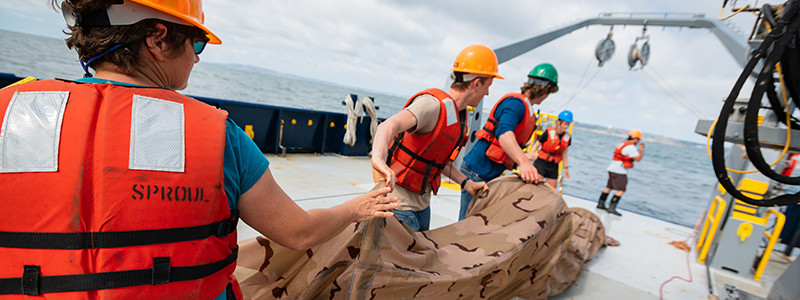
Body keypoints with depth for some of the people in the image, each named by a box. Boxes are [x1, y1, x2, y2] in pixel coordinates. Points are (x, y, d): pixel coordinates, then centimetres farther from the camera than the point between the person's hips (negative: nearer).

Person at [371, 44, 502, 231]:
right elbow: (389, 126, -39)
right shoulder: (433, 104, -22)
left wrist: (466, 183, 8)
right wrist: (379, 158, -58)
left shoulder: (460, 114, 7)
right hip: (400, 201, -9)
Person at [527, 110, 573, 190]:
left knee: (552, 189, 8)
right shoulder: (548, 133, -14)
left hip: (553, 165, 5)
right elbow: (536, 146, -8)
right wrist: (530, 156, -14)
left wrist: (566, 167, 14)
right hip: (541, 162, -5)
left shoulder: (567, 138, 1)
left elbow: (564, 152, 12)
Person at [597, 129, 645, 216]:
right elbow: (638, 159, -15)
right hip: (619, 171, -10)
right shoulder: (631, 147, -15)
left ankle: (600, 204, 20)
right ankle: (611, 208, -9)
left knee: (609, 188, 15)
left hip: (612, 169, 10)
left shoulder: (622, 143, 14)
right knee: (621, 191, -6)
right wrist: (641, 149, -2)